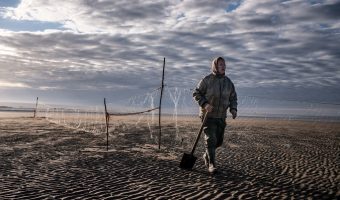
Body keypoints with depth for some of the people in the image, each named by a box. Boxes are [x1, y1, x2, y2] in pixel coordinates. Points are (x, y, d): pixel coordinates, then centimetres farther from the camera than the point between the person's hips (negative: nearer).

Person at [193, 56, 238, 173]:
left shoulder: (228, 82, 6)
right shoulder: (207, 80, -8)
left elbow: (233, 97, 12)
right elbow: (196, 93, -6)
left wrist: (233, 109, -6)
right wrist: (204, 103, -21)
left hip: (221, 116, 5)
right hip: (208, 115, -5)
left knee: (219, 140, 11)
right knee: (210, 139, -11)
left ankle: (207, 155, 36)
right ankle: (211, 164, -4)